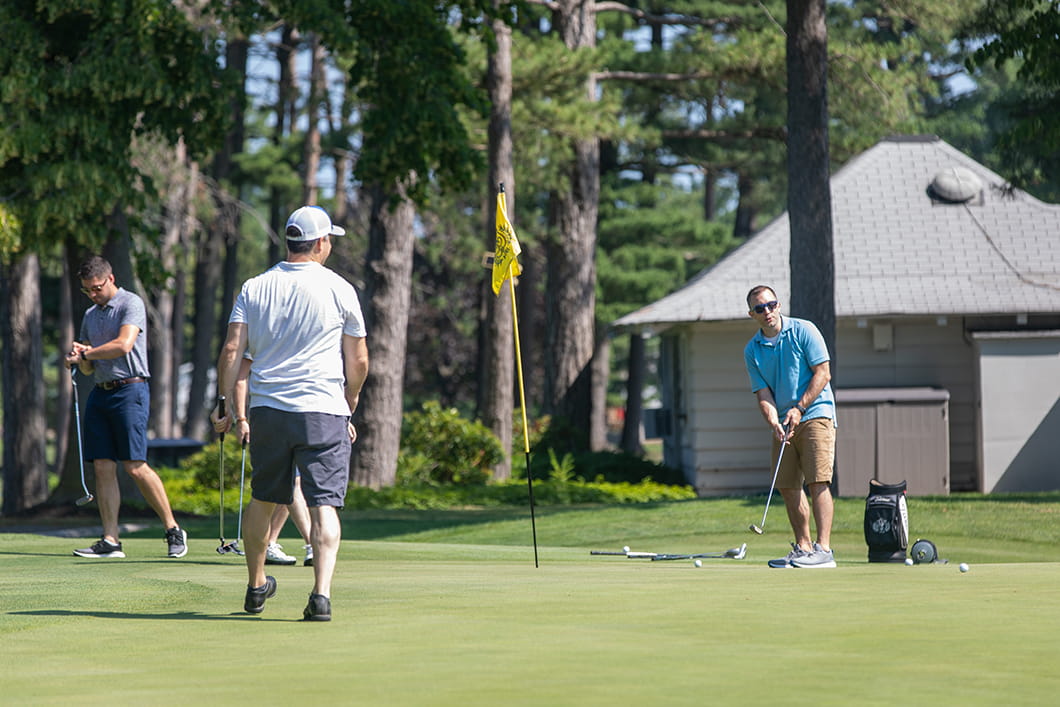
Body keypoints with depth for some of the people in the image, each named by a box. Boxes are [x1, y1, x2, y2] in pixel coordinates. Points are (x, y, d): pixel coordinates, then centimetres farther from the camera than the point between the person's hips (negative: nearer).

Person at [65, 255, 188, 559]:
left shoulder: (131, 304, -3)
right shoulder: (90, 315, 20)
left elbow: (124, 344, -18)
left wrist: (86, 353, -8)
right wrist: (81, 358, -1)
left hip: (129, 389, -7)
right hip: (100, 393, 7)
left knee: (135, 466, -12)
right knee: (103, 467, 0)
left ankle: (173, 530, -2)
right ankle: (110, 541, 0)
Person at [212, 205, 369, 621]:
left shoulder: (254, 288, 6)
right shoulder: (339, 290, -1)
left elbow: (232, 351, 0)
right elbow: (358, 362, 5)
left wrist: (228, 405, 7)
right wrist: (349, 409, 20)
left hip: (267, 410, 3)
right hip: (323, 411, -3)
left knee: (262, 500, 19)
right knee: (324, 505, -6)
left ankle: (256, 586, 31)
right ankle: (321, 593, -21)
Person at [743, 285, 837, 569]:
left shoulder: (804, 331, -5)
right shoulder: (752, 350, 6)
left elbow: (823, 373, -8)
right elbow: (763, 394, 2)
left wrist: (799, 408, -15)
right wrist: (774, 423, -16)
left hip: (815, 414, -6)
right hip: (784, 423, 6)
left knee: (818, 481, -15)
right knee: (788, 486, 5)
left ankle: (823, 549, -19)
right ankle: (802, 547, 15)